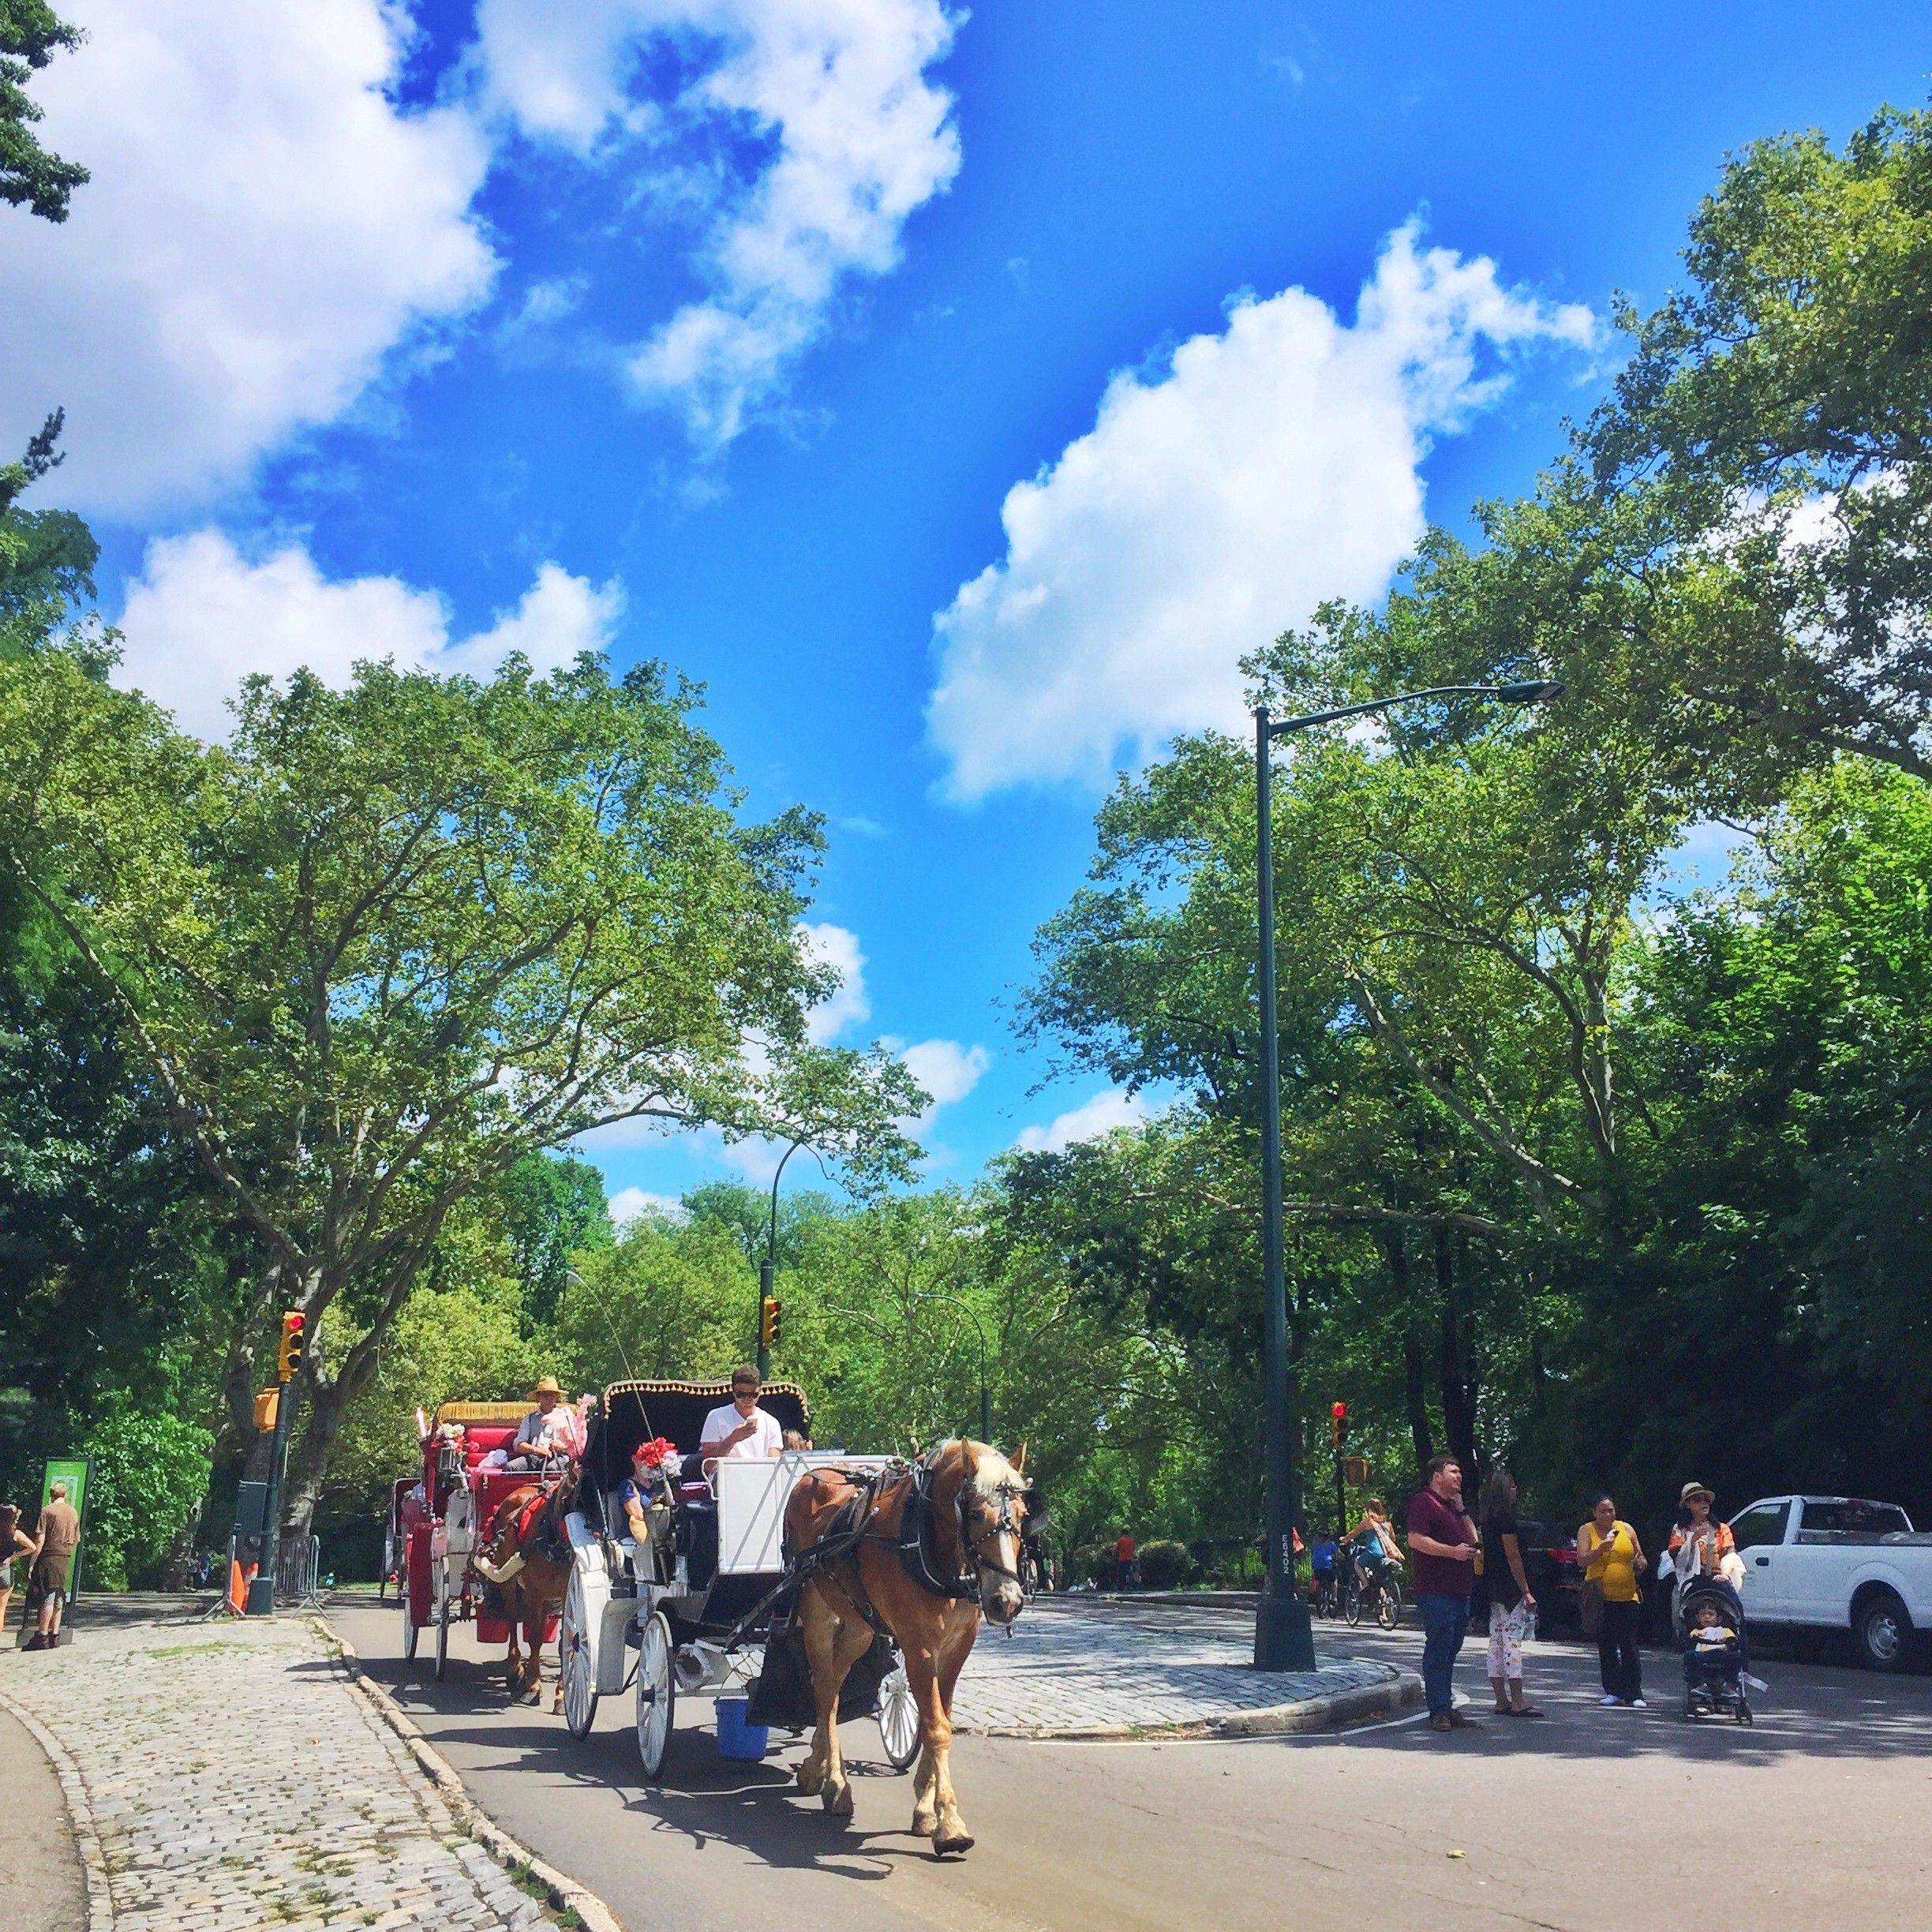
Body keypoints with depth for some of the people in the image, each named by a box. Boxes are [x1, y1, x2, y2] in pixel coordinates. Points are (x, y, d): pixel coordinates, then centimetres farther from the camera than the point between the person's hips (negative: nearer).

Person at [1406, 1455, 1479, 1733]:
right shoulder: (1424, 1502, -7)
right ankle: (1439, 1712, -5)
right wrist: (1451, 1551, -22)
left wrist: (1461, 1509, 12)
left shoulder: (1453, 1505, 23)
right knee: (1438, 1651, -7)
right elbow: (1415, 1540, -18)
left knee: (1450, 1651, 13)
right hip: (1436, 1592, -9)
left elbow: (1472, 1540, 23)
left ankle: (1448, 1709, 18)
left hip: (1459, 1591, 9)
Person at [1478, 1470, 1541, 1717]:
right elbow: (1513, 1557, -16)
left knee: (1496, 1642, 8)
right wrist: (1527, 1592, -15)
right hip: (1511, 1589, -9)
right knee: (1513, 1643, -9)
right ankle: (1517, 1703, -9)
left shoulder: (1487, 1518, 14)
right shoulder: (1506, 1518, -13)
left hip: (1493, 1588, 9)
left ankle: (1502, 1701, 11)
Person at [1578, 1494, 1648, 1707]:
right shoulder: (1586, 1531, 1)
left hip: (1628, 1595, 0)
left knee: (1629, 1645, -3)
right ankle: (1613, 1691, 14)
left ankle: (1634, 1693, 1)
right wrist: (1601, 1549, -23)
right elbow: (1582, 1560, -8)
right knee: (1606, 1646, 6)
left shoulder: (1626, 1529, 7)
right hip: (1600, 1597, 0)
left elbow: (1640, 1556, 18)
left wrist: (1640, 1562, -5)